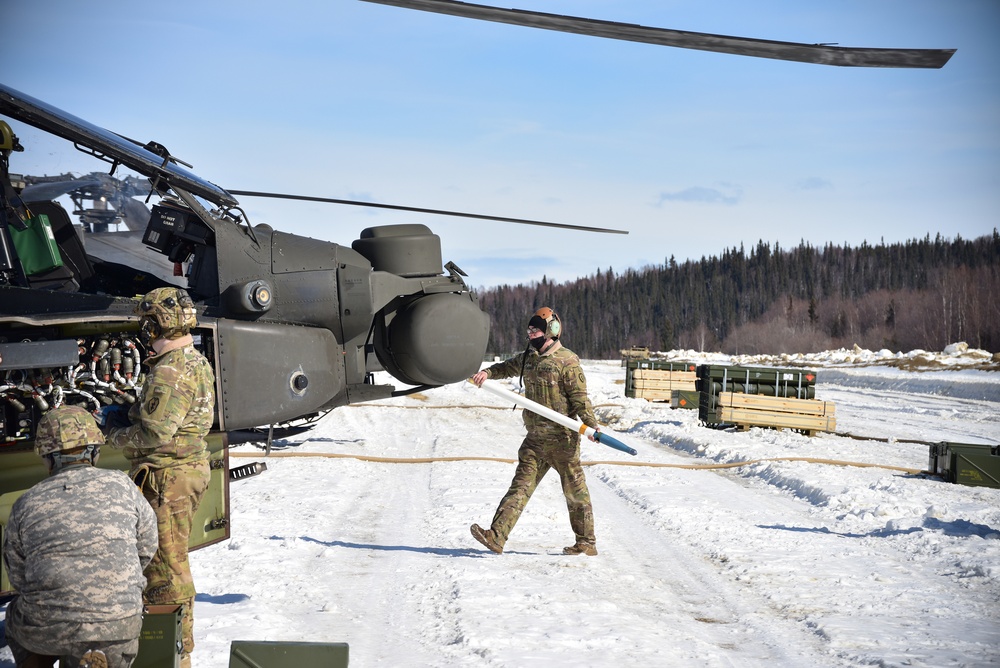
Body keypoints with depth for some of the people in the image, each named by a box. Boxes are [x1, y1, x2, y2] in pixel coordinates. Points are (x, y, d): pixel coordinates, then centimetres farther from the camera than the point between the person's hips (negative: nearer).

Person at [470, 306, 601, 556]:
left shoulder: (567, 361, -9)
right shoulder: (528, 358, 13)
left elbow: (580, 397, -11)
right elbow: (507, 368, 31)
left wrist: (591, 424, -23)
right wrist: (487, 372, 12)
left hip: (561, 437, -7)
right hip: (535, 437, 7)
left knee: (574, 490, 4)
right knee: (521, 485, -1)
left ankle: (587, 542, 16)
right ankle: (496, 536, -9)